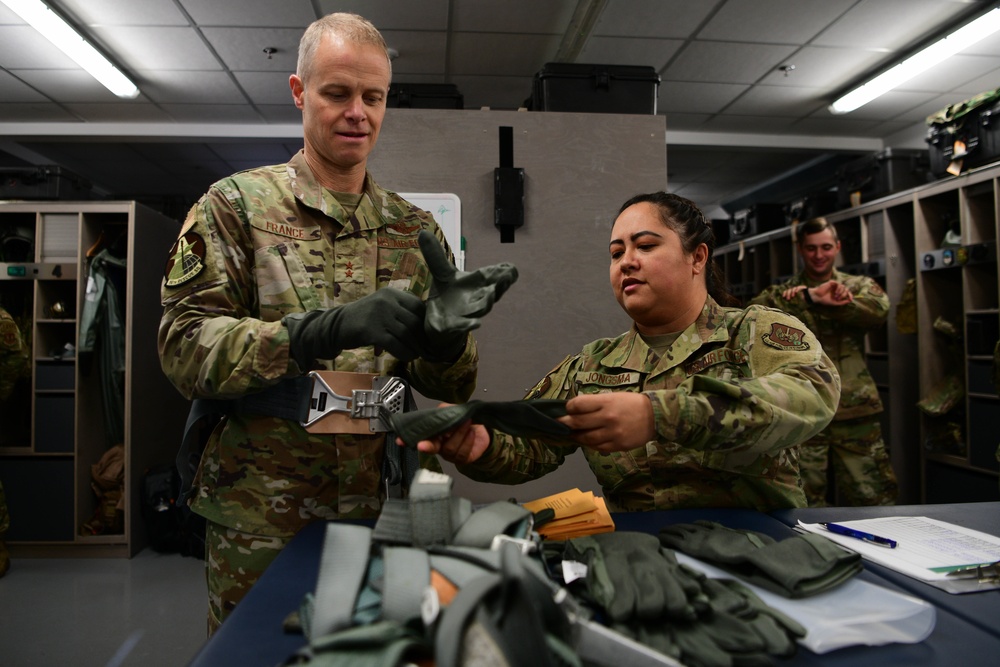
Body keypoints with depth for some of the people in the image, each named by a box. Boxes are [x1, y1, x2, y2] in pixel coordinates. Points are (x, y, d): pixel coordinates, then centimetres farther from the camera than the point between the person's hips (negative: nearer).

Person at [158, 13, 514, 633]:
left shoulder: (415, 228, 7)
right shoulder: (236, 205, -2)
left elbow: (453, 386, 5)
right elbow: (184, 346, -13)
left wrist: (444, 331, -18)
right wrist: (325, 329, -27)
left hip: (381, 510, 4)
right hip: (259, 520, -3)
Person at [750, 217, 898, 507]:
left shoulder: (859, 285, 12)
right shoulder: (783, 293, 8)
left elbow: (879, 310, -11)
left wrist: (812, 298, -24)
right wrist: (812, 297, -27)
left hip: (855, 410, 1)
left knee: (873, 497, 6)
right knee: (804, 502, 6)